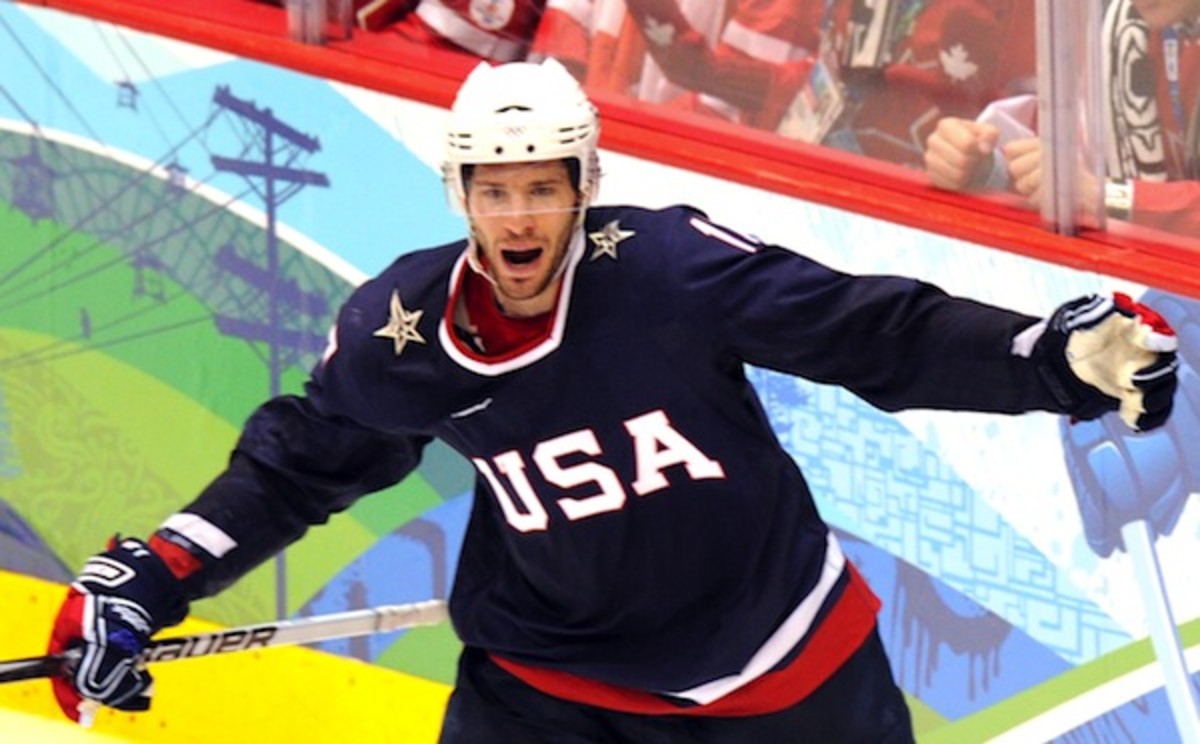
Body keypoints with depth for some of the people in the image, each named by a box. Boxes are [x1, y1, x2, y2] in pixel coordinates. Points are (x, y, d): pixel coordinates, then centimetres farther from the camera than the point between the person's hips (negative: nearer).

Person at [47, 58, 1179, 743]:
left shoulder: (669, 267, -23)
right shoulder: (401, 331, -13)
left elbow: (881, 332, -20)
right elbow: (300, 463, 3)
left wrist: (1064, 355, -31)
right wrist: (144, 580, -2)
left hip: (771, 636, -1)